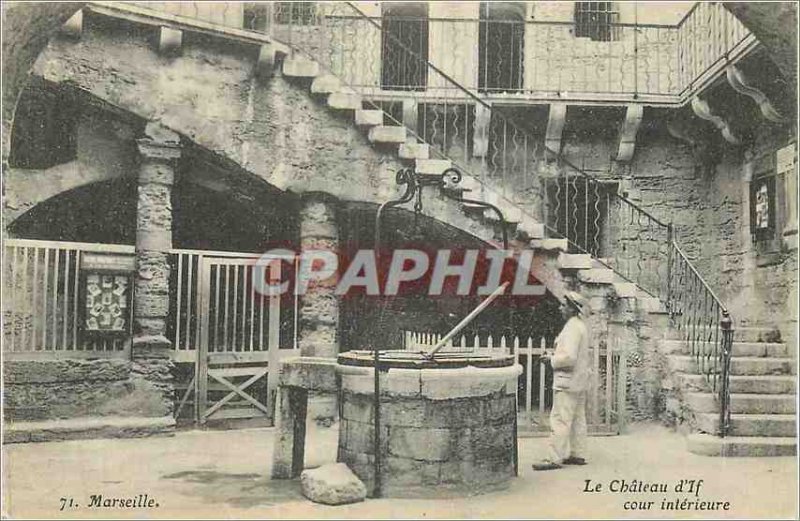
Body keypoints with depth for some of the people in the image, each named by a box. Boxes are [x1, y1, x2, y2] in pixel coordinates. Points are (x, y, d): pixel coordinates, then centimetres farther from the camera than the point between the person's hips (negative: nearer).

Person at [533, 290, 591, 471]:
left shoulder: (572, 328, -18)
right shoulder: (581, 326, 15)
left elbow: (569, 357, -27)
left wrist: (552, 359, -11)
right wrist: (555, 356, 13)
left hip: (568, 382, -11)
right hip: (580, 382, 11)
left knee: (559, 420, -8)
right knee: (577, 419, 14)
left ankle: (555, 459, -7)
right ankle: (578, 455, 20)